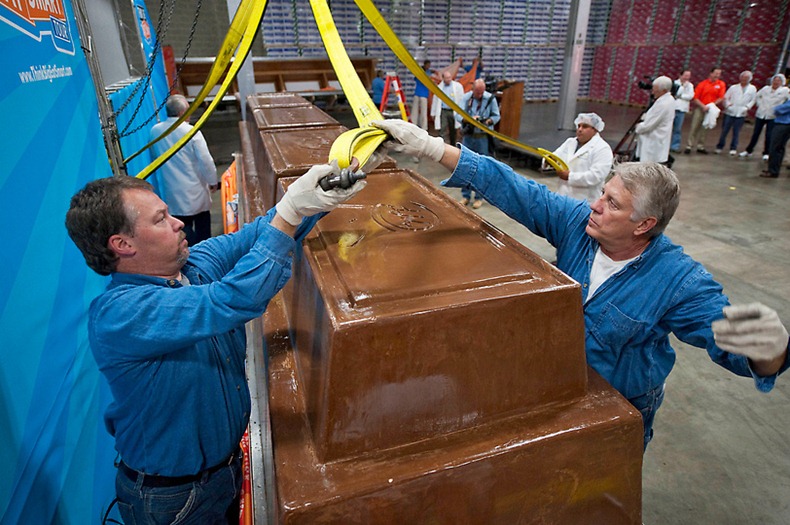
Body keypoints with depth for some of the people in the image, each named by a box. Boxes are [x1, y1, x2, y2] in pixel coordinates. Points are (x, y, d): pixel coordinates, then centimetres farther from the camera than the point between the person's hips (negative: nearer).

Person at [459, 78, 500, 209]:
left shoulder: (491, 98, -4)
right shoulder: (466, 97, -2)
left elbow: (496, 116, 2)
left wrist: (488, 121, -19)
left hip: (483, 137, -1)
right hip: (468, 136, 2)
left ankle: (479, 197, 15)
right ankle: (466, 195, 19)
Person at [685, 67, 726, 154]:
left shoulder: (721, 84, 2)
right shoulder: (703, 84, -3)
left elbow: (721, 98, 0)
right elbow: (695, 98, -7)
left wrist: (712, 105, -13)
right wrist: (703, 106, -16)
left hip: (711, 109, 2)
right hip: (699, 108, -2)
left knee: (705, 128, 7)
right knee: (694, 127, -4)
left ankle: (700, 146, 13)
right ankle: (689, 146, -2)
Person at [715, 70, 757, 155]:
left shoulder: (753, 89, 7)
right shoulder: (734, 87, 6)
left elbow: (753, 100, 7)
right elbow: (725, 97, 6)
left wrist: (747, 107, -7)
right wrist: (727, 104, -9)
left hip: (741, 114, 0)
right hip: (729, 113, 0)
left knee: (736, 132, 3)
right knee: (724, 131, 1)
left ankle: (733, 149, 10)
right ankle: (719, 147, 10)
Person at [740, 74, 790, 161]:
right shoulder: (766, 88, 5)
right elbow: (757, 96, 18)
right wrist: (759, 104, 8)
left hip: (772, 117, -2)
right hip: (760, 115, 2)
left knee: (768, 136, 0)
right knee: (755, 134, 8)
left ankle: (766, 153, 12)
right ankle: (748, 150, 18)